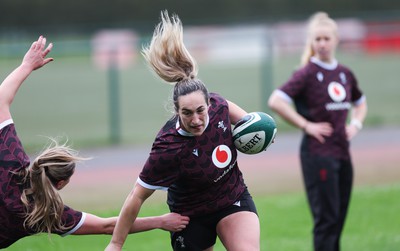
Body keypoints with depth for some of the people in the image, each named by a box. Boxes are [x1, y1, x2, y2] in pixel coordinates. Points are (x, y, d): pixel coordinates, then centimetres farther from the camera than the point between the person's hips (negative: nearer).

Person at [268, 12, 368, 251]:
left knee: (339, 216, 9)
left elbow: (360, 102, 30)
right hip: (318, 153, -7)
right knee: (326, 218, -8)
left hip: (343, 152, 7)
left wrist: (356, 124, 10)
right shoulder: (307, 73, -9)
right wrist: (306, 125, -16)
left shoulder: (345, 74, 10)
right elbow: (275, 101, -19)